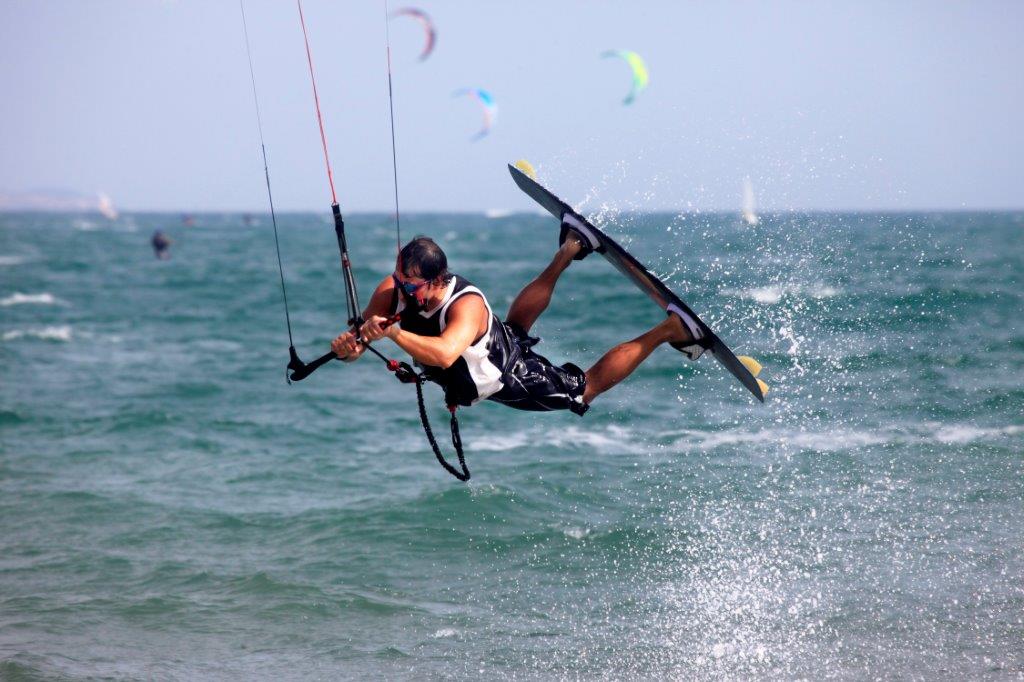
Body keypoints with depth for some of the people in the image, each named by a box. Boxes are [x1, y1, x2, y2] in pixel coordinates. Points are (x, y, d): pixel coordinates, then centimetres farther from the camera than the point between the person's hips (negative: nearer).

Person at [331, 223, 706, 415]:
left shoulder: (466, 305, -45)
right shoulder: (392, 291, -26)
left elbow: (444, 354, -63)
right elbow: (359, 341, -23)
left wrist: (393, 332, -68)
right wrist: (348, 345, -45)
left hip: (516, 380, -7)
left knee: (587, 388, 14)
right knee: (516, 322, 39)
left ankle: (668, 329, 21)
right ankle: (568, 251, 52)